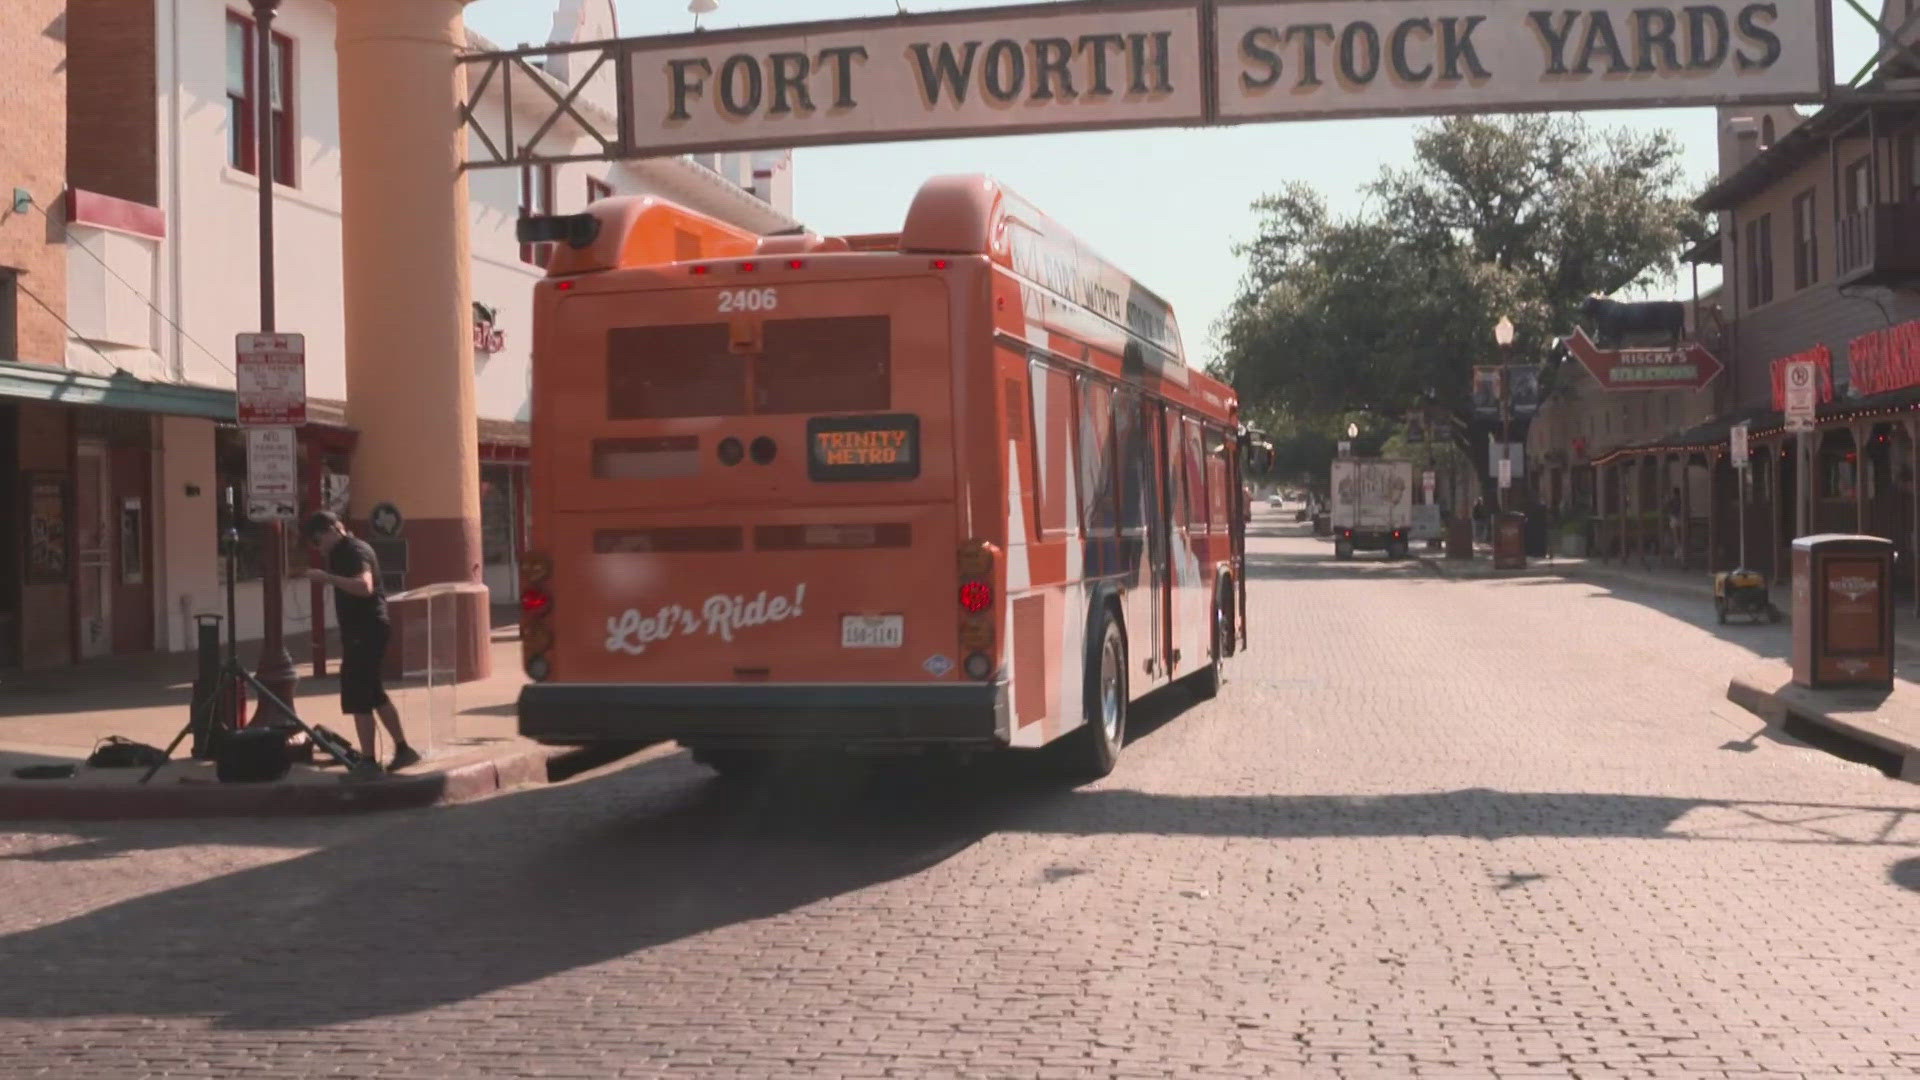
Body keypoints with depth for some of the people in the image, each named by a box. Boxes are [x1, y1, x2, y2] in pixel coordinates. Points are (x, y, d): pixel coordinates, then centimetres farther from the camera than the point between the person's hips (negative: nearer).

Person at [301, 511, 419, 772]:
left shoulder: (355, 551, -15)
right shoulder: (343, 552, 17)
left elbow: (364, 587, -32)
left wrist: (327, 577, -35)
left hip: (367, 631, -11)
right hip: (360, 631, 11)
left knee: (357, 697, -9)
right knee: (373, 693, 18)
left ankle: (369, 761, -7)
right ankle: (402, 749, 26)